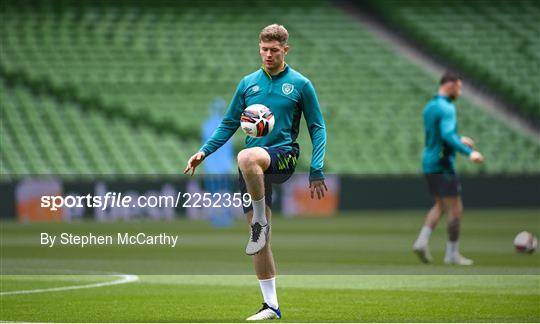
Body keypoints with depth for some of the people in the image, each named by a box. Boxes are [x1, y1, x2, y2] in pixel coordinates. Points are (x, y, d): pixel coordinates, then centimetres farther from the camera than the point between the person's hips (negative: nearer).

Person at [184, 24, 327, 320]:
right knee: (259, 239, 2)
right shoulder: (248, 83, 13)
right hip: (254, 168, 5)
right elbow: (229, 123, 18)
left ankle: (261, 223, -19)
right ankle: (271, 306, 11)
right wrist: (204, 151, 5)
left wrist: (316, 171, -5)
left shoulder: (300, 84, 3)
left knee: (247, 158, -39)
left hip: (284, 155, -5)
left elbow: (317, 128, 5)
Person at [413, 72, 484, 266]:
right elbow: (447, 135, -29)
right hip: (442, 165, -9)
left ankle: (422, 241, 4)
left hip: (429, 163, 9)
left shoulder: (429, 107, 14)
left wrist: (459, 140, 31)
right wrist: (469, 153, -32)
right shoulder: (446, 108, -16)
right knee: (455, 209, -1)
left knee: (440, 206, 19)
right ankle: (452, 254, 3)